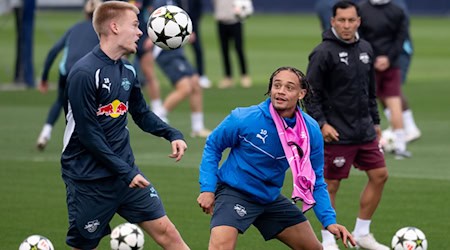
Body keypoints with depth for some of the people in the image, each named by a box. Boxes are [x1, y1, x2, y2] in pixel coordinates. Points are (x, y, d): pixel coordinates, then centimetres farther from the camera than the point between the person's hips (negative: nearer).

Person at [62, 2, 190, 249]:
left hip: (126, 170, 7)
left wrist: (172, 134, 2)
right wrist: (124, 172, -18)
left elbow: (141, 114, 20)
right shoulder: (84, 73, -17)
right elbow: (88, 134, -19)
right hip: (88, 180, -7)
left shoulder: (127, 70, 7)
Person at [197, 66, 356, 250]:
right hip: (234, 192, -5)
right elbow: (212, 146, -3)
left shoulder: (311, 131, -10)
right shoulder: (243, 119, -20)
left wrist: (329, 221, -10)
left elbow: (315, 181, 0)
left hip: (271, 198, 5)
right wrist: (207, 188, -10)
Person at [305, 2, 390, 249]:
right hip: (336, 134, -7)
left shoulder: (365, 49, 9)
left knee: (379, 175, 8)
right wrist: (321, 123, -18)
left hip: (364, 131, 7)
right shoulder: (323, 52, -12)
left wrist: (375, 121, 19)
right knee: (330, 185, -1)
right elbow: (310, 92, -11)